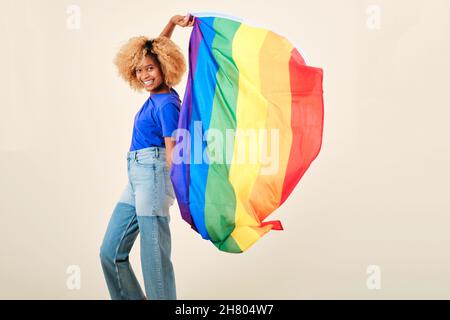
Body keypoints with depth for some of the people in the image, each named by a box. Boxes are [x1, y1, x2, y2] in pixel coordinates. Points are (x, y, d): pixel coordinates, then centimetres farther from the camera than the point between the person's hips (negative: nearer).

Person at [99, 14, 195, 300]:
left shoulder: (166, 104, -10)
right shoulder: (156, 95, 13)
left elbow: (173, 152, -11)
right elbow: (153, 49, 26)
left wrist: (177, 191, -12)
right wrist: (173, 22, 19)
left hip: (153, 175, -9)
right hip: (136, 179, 9)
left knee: (154, 255, -6)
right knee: (111, 251, 8)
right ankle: (133, 298, 19)